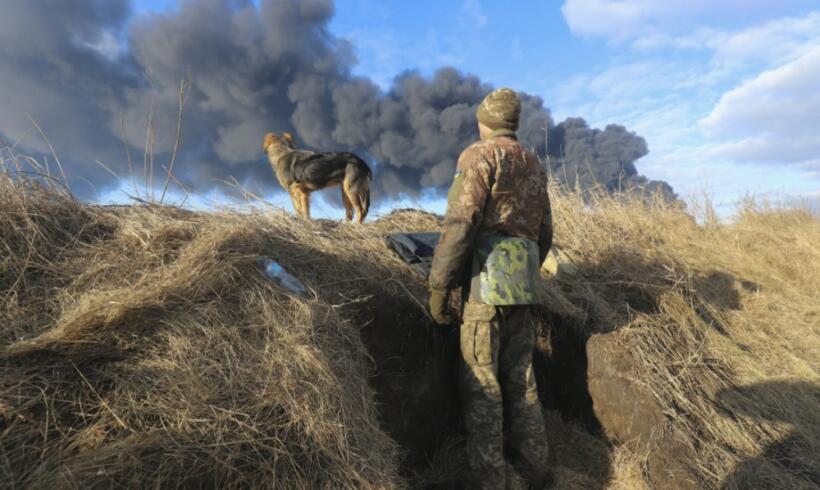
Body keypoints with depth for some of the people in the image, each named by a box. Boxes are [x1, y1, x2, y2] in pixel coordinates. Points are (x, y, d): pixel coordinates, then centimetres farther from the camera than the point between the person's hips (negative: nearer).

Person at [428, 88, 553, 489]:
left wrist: (438, 284, -12)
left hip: (487, 277, -7)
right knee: (520, 377, 15)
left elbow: (461, 222, -16)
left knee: (481, 382, -2)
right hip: (521, 281, 8)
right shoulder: (534, 166, 21)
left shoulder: (480, 154, -3)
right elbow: (544, 233, 21)